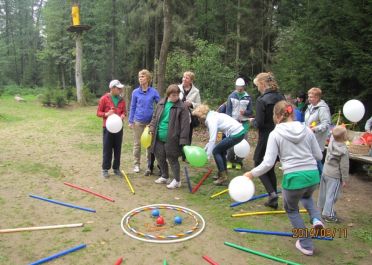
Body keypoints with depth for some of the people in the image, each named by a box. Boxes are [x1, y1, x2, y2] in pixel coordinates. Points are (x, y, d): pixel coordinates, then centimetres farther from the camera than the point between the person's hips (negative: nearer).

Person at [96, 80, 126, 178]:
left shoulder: (121, 99, 6)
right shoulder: (104, 98, -7)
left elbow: (124, 111, 15)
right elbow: (98, 112, -3)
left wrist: (123, 115, -8)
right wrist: (106, 114, -22)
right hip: (108, 127, -4)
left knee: (118, 149, 9)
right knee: (107, 149, 2)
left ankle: (116, 168, 21)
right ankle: (105, 169, 14)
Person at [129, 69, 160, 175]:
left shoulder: (153, 92, -5)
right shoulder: (135, 92, -1)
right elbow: (132, 107, 4)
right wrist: (130, 121, 2)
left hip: (150, 121, -1)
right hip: (138, 121, 1)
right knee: (137, 143, 10)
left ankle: (150, 166, 18)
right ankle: (136, 164, 24)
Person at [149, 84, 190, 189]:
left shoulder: (182, 107, -10)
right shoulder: (161, 103, 7)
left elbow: (185, 124, -13)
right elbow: (155, 117, 17)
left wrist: (183, 140, -17)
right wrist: (152, 127, 4)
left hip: (171, 139, -6)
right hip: (159, 138, 6)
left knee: (172, 159, 2)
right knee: (160, 158, 16)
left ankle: (177, 180, 19)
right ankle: (164, 177, 36)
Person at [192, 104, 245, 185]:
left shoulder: (211, 119, -13)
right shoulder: (212, 116, 16)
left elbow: (213, 139, -18)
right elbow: (213, 136, 18)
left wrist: (207, 156, -14)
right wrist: (205, 148, 16)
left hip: (236, 134, -10)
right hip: (239, 131, 10)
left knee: (216, 151, 1)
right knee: (220, 150, 22)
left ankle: (223, 178, 2)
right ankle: (223, 174, 29)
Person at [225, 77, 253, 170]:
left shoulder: (248, 97, 2)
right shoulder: (231, 96, 2)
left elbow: (250, 112, 6)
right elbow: (228, 110, 2)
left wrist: (245, 112, -16)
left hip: (244, 123, 0)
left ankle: (239, 162, 14)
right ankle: (230, 160, 14)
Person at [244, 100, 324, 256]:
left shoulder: (275, 134, -6)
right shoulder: (307, 130, 6)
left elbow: (268, 163, -12)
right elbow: (319, 156, 10)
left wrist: (252, 174, 2)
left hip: (293, 178, -4)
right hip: (313, 175, 5)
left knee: (291, 210, 26)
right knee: (306, 197, 40)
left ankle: (306, 245, 31)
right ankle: (316, 219, 14)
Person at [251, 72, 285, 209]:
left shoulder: (262, 100, -16)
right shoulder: (281, 98, 3)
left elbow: (259, 123, -19)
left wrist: (253, 121, 1)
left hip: (266, 139, -7)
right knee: (270, 168, 19)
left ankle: (272, 193, -5)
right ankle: (273, 200, 25)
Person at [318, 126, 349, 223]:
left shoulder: (332, 141, -8)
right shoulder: (344, 151, -22)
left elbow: (333, 134, 19)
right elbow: (344, 167, -15)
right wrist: (345, 180, -7)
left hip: (325, 171, 7)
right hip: (334, 176, -7)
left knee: (324, 192, 21)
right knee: (331, 195, 3)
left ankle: (323, 208, 39)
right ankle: (328, 214, 10)